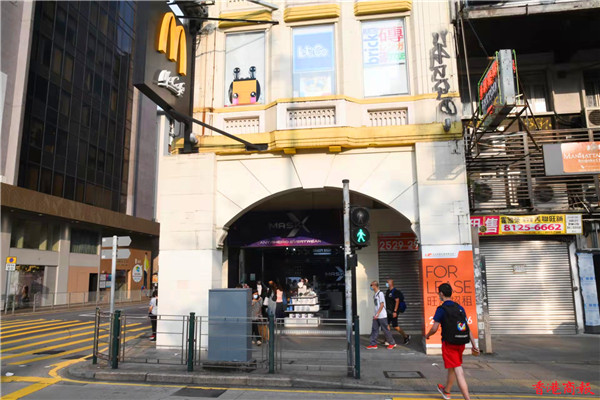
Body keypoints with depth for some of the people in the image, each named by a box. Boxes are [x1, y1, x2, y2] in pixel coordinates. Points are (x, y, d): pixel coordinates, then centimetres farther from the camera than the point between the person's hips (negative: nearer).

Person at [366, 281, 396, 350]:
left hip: (382, 316, -8)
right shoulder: (375, 294, 13)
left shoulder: (380, 293, -13)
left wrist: (377, 314, -18)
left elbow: (382, 305, -16)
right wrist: (375, 314, 15)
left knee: (385, 330, 0)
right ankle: (373, 344, 8)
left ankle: (392, 343, 14)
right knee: (374, 329, 4)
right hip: (376, 316, 8)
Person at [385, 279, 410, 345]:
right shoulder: (387, 291, 14)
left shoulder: (395, 291, -12)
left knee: (395, 326, -3)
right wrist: (385, 309, 15)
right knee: (387, 325, 2)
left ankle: (406, 336, 14)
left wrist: (395, 311, -22)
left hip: (393, 311, -8)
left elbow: (397, 301, -17)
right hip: (388, 311, 8)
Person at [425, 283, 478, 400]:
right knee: (452, 369, 22)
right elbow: (468, 328, 5)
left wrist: (427, 335, 8)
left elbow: (434, 329, -12)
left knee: (458, 372, -3)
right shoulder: (460, 308, 6)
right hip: (461, 343, 7)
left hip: (449, 344, -7)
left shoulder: (441, 309, -12)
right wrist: (474, 346, 7)